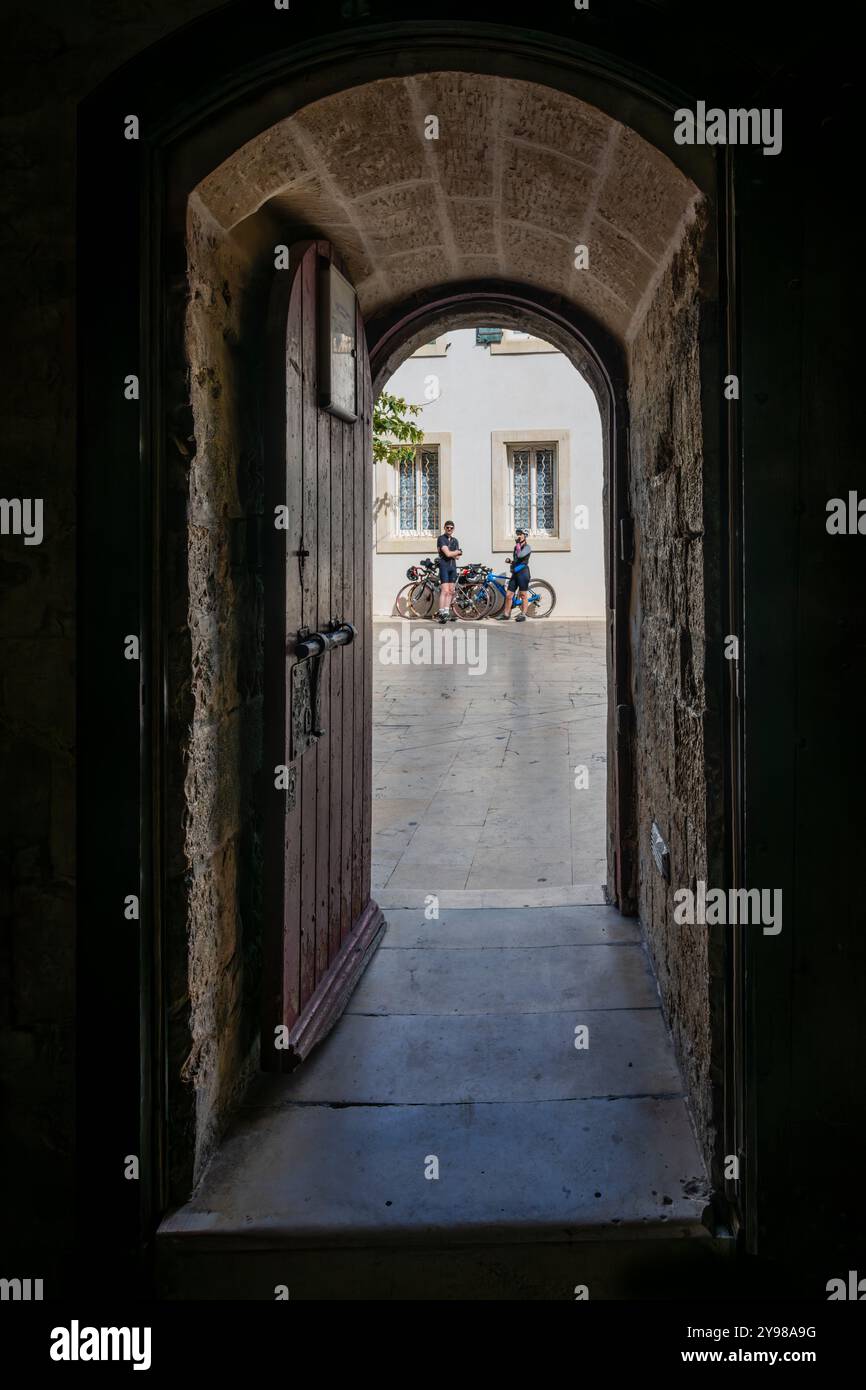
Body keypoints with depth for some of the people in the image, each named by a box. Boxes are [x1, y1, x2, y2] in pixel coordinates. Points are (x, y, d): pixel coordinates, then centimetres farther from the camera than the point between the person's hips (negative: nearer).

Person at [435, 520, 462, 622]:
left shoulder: (455, 540, 16)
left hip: (453, 566, 7)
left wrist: (451, 553, -11)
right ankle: (441, 613, -15)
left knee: (451, 591, 5)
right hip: (444, 565, -6)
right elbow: (448, 553, -15)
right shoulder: (441, 539, -5)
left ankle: (447, 612, 10)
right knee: (445, 590, -14)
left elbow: (456, 556, 7)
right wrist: (458, 551, 1)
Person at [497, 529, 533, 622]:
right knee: (508, 595, 3)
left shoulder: (527, 547, -2)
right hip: (515, 573, 7)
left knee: (523, 595, -2)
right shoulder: (516, 547, 21)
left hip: (523, 572, -7)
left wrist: (519, 547, -7)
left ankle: (523, 615, 3)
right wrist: (511, 561, 16)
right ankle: (506, 614, 11)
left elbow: (521, 555, -21)